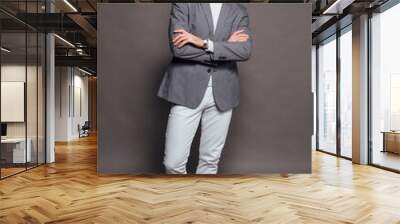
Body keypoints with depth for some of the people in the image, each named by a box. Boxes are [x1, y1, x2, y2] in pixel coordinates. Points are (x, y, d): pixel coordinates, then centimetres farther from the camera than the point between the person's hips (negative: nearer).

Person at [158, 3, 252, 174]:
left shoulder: (239, 12, 11)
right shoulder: (183, 5, 4)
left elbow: (245, 51, -6)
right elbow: (178, 48, -11)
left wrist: (205, 43, -14)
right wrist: (226, 46, -6)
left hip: (222, 93, 3)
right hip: (187, 90, -2)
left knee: (210, 160, 8)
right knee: (173, 161, -3)